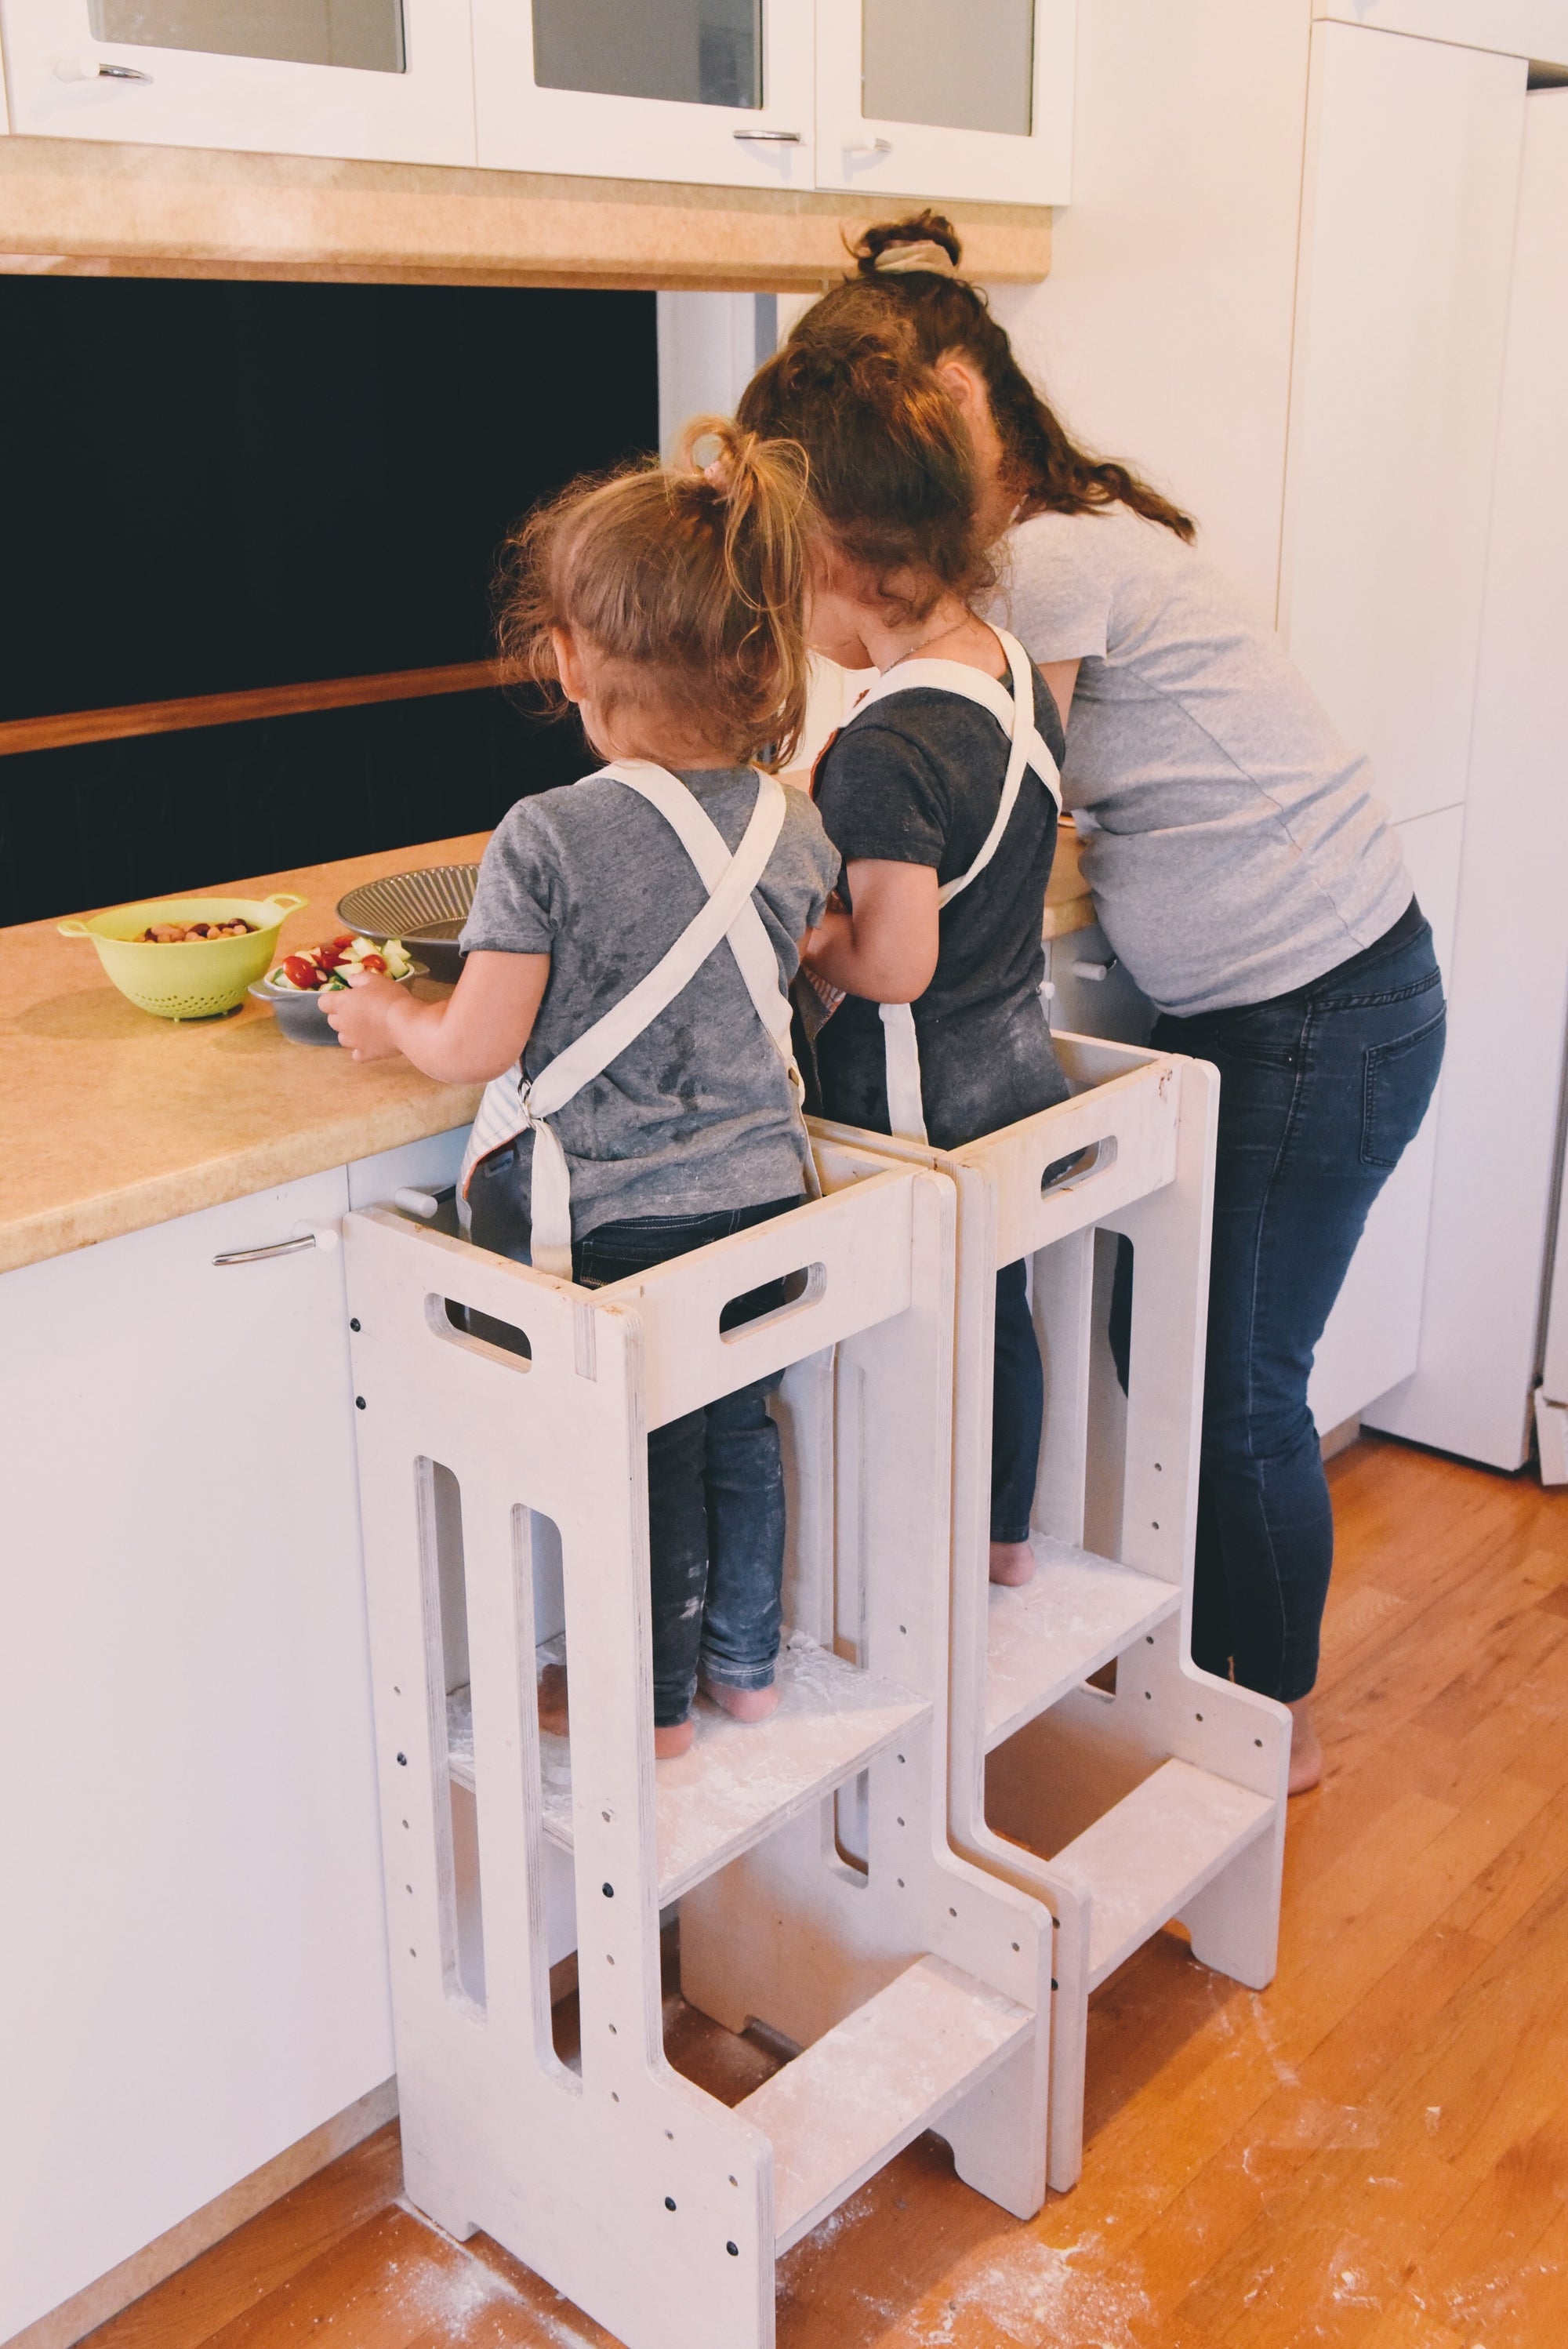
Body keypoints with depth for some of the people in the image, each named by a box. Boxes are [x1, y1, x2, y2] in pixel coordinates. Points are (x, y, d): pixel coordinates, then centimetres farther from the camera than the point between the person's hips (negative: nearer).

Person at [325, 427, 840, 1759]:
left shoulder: (551, 839, -21)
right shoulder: (796, 826, -3)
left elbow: (479, 1047, -15)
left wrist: (387, 1020, 5)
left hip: (612, 1220, -5)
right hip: (763, 1193, 5)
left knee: (638, 1460, 13)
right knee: (737, 1425, 23)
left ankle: (650, 1701, 32)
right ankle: (746, 1660, 41)